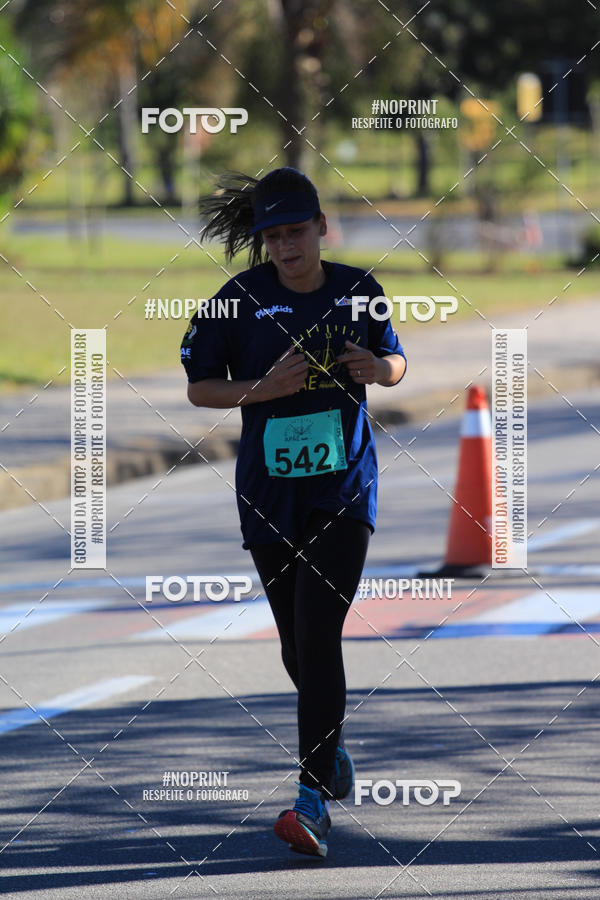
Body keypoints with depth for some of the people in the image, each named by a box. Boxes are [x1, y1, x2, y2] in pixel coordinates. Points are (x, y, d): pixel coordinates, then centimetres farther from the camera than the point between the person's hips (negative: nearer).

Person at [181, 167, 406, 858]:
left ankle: (314, 800, -18)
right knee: (298, 647, 11)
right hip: (269, 492, 1)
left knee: (318, 633, -15)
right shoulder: (241, 300, -4)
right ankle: (330, 743, 41)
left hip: (344, 485, -1)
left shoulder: (357, 290, 0)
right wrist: (263, 388, -15)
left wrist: (378, 369, -9)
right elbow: (198, 388, 2)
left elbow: (395, 363, 14)